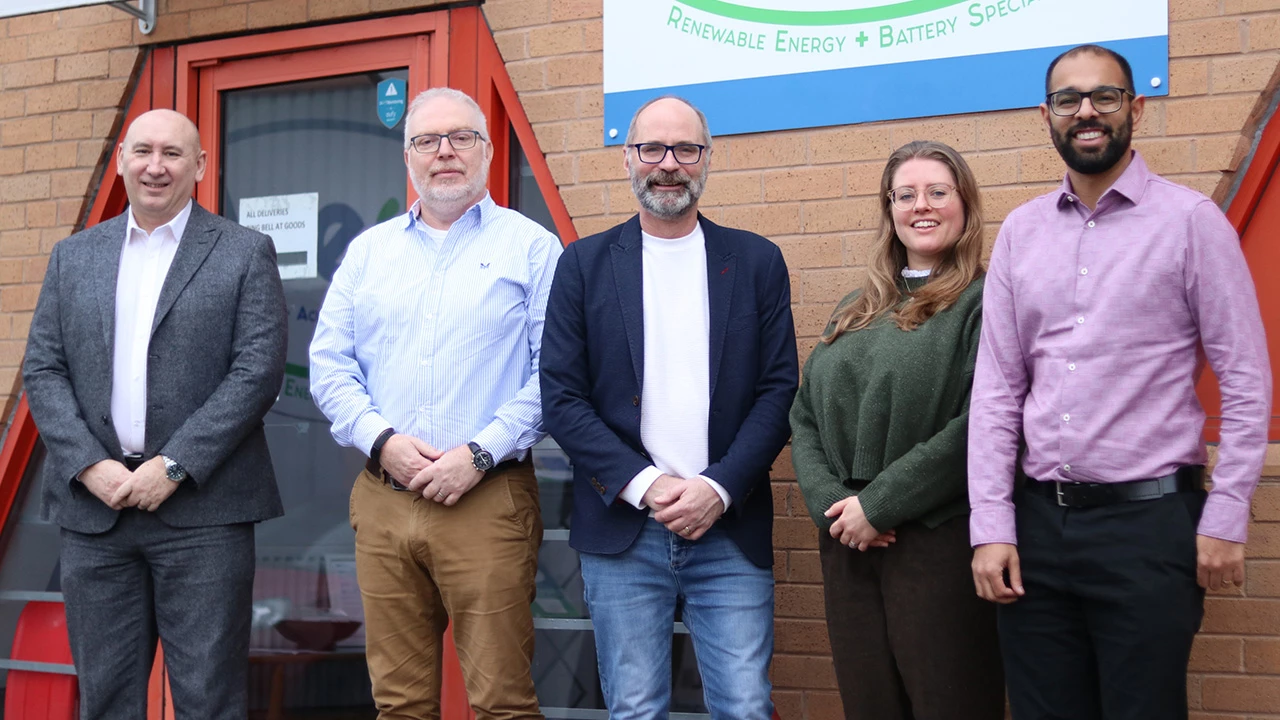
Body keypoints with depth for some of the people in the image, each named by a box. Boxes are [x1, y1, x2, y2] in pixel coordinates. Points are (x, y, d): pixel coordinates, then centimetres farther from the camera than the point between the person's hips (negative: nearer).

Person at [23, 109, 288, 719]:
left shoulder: (245, 254, 2)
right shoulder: (73, 257, 14)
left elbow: (258, 371, -6)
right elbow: (42, 371, 8)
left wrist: (174, 467, -12)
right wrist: (90, 466, -7)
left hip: (201, 507, -3)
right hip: (93, 506, 3)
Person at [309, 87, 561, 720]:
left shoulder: (530, 247, 3)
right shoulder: (368, 251, 15)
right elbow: (329, 365, 10)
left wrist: (481, 453, -14)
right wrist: (382, 440, -6)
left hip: (487, 497, -4)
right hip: (383, 500, 4)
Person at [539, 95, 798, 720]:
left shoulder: (757, 261, 8)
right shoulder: (585, 264, 6)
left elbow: (779, 391, 3)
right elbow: (561, 398, 1)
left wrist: (719, 488, -10)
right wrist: (643, 486, -10)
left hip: (730, 530, 0)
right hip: (622, 533, 0)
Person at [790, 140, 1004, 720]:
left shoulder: (984, 303, -3)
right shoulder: (856, 312, 17)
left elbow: (980, 425, -15)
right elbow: (804, 417, 12)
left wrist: (879, 505, -15)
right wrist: (830, 501, -6)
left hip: (939, 539, -6)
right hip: (846, 542, 6)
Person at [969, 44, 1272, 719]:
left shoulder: (1190, 220, -3)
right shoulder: (1020, 231, 8)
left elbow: (1245, 381, -4)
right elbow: (996, 386, 6)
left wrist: (1225, 519, -9)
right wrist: (990, 526, 0)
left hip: (1149, 519, -4)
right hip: (1037, 520, 4)